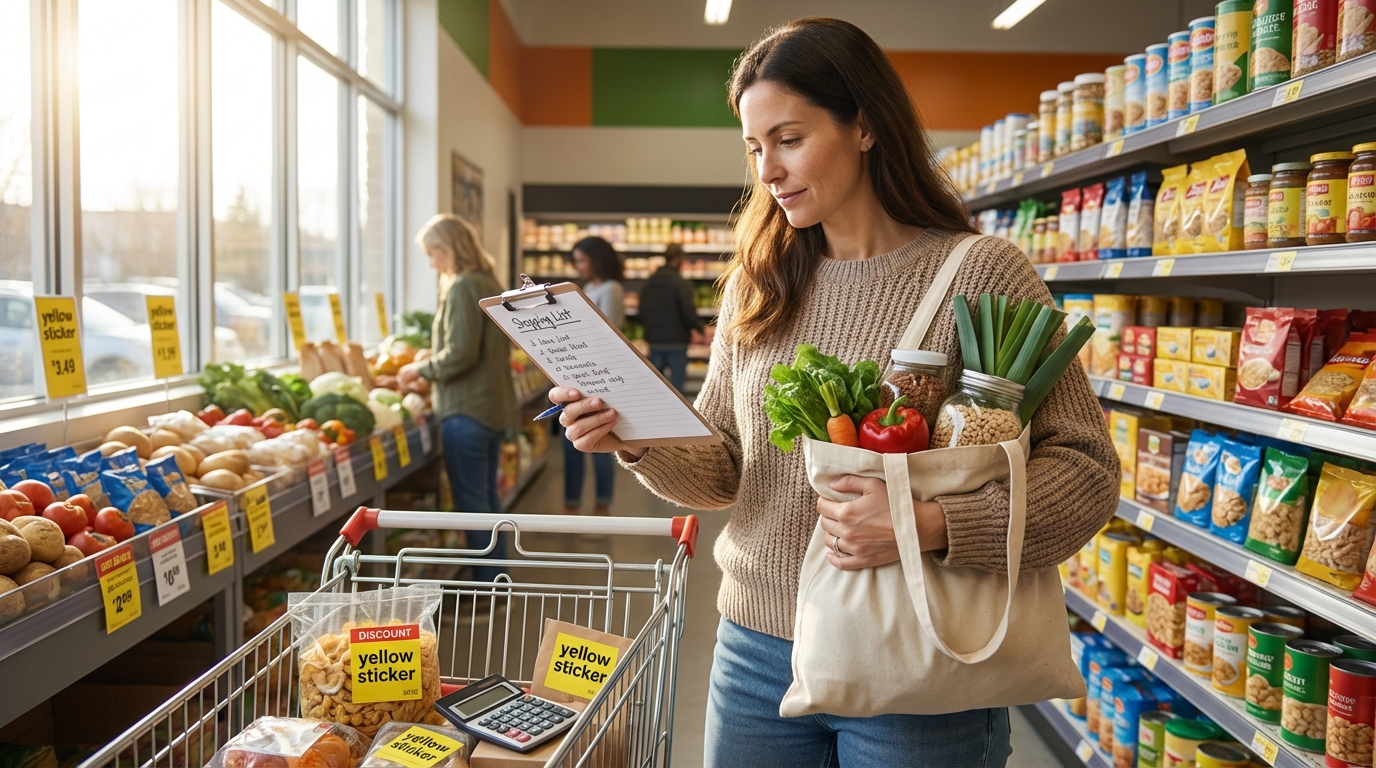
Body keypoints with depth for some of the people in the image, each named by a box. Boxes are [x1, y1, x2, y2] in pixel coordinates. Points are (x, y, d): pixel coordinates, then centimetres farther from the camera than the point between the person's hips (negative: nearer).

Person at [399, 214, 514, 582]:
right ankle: (496, 581, 26)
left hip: (467, 410, -10)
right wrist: (431, 367, 19)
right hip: (494, 406, 10)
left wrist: (420, 369, -6)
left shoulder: (463, 287, -16)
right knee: (487, 498, 17)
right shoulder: (490, 283, 12)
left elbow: (460, 354, -21)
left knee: (471, 502, -1)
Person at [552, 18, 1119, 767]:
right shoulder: (755, 285, 4)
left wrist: (931, 527, -24)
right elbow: (721, 470, 7)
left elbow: (1087, 469, -10)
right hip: (756, 650, 4)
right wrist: (638, 439, -12)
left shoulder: (982, 273, -10)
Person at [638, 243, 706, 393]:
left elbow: (642, 315, 10)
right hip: (676, 343, -6)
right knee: (676, 386, -1)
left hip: (654, 343, 6)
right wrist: (700, 328, 3)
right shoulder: (681, 284, -13)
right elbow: (689, 314, -16)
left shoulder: (648, 284, 7)